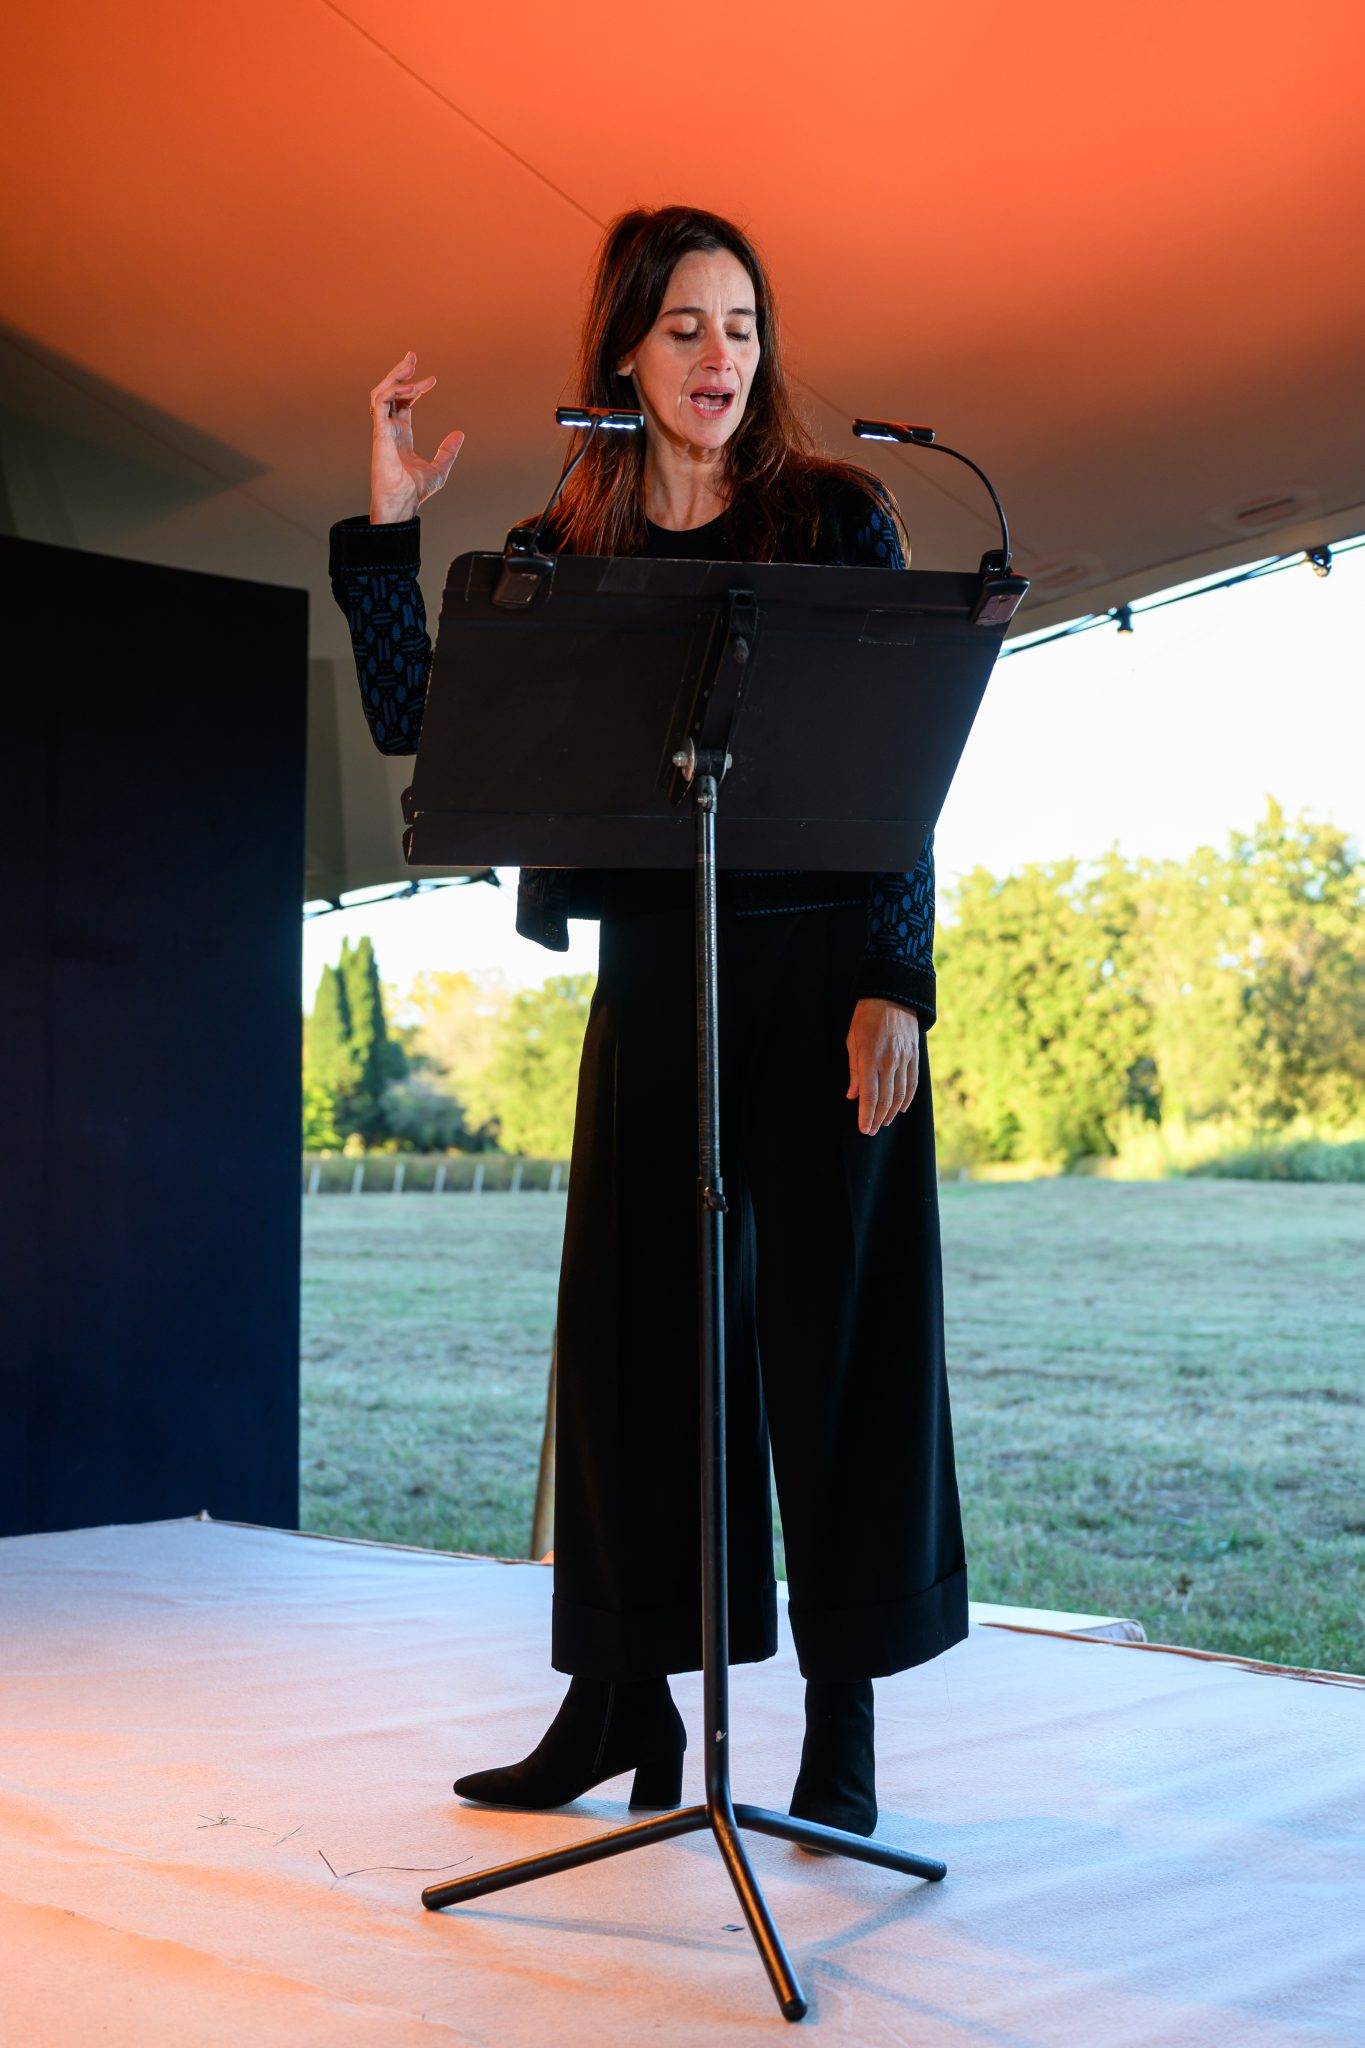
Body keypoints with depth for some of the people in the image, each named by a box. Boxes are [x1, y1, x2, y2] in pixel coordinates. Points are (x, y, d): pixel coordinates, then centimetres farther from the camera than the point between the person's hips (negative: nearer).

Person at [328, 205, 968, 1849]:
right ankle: (618, 1709, 19)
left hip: (823, 968, -3)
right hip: (650, 974, 3)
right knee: (634, 1322, 6)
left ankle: (843, 1724, 10)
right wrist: (385, 531, -3)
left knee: (834, 1325, 0)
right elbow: (418, 727, 3)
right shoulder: (563, 556, 10)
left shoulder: (838, 518, 2)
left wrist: (893, 986, -12)